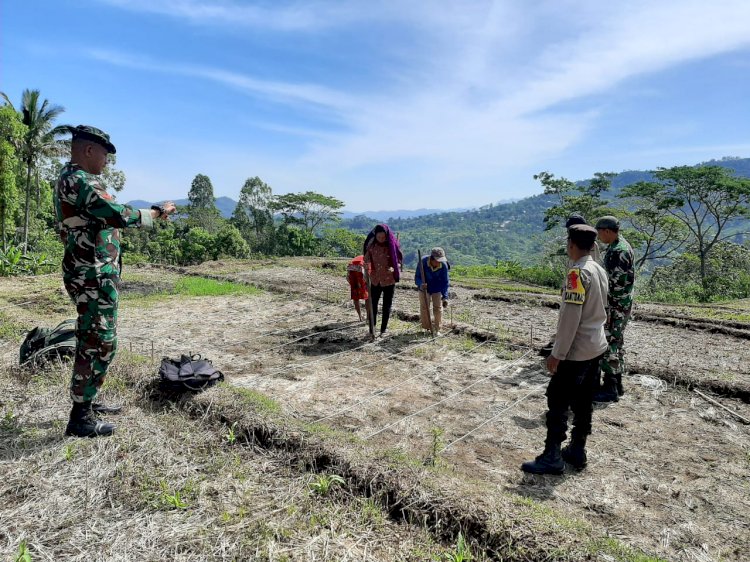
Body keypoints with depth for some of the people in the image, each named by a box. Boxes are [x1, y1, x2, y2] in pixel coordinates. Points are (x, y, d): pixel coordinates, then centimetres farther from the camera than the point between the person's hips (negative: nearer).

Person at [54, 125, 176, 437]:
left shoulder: (68, 178, 17)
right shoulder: (81, 180, -17)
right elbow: (118, 215, -24)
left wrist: (149, 214, 15)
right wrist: (158, 212, -11)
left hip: (88, 273, 11)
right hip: (94, 276, -11)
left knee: (91, 341, 18)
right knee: (100, 344, -5)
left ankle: (86, 402, 30)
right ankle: (80, 419, 4)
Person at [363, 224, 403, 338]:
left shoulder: (393, 244, -9)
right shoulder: (371, 245, -4)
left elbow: (399, 260, -4)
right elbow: (366, 260, 5)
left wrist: (393, 268, -23)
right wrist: (367, 271, -12)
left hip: (389, 280, -1)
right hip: (375, 280, 1)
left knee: (387, 306, 9)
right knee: (373, 304, 4)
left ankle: (383, 330, 20)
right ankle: (371, 330, 15)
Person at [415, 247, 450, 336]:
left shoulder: (443, 265, -26)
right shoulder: (423, 262, -30)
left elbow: (445, 282, -17)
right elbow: (417, 277, -24)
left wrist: (445, 297, -25)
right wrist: (421, 284, -47)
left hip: (437, 288, 0)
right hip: (425, 287, 0)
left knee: (438, 308, -1)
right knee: (424, 308, 1)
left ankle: (436, 329, 14)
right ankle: (426, 328, 20)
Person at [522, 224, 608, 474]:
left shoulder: (578, 272, -18)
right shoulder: (600, 270, 8)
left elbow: (571, 316, -22)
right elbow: (598, 311, 14)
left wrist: (557, 354, -17)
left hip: (576, 351, -9)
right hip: (596, 348, 9)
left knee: (557, 402, -1)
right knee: (583, 402, 15)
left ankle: (552, 457, 5)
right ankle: (577, 451, 25)